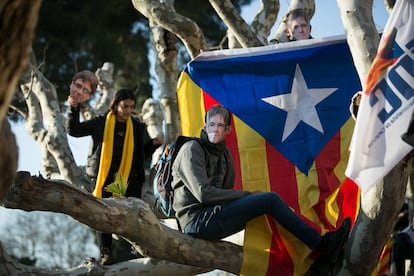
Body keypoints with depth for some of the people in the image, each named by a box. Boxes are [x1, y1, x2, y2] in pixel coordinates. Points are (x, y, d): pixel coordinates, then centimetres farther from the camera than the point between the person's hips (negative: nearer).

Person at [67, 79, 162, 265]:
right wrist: (74, 109, -14)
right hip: (106, 178, -1)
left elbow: (143, 153, 12)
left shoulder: (137, 127, 7)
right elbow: (74, 130, -2)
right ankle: (106, 253, -6)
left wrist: (154, 144, -8)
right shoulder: (101, 123, 0)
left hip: (130, 179, 1)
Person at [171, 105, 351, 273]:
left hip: (211, 213, 8)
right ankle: (321, 245, -7)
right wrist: (246, 195, -10)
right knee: (270, 200, -13)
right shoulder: (191, 150, -8)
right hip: (196, 221, -8)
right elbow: (203, 193, -18)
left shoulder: (223, 154, 18)